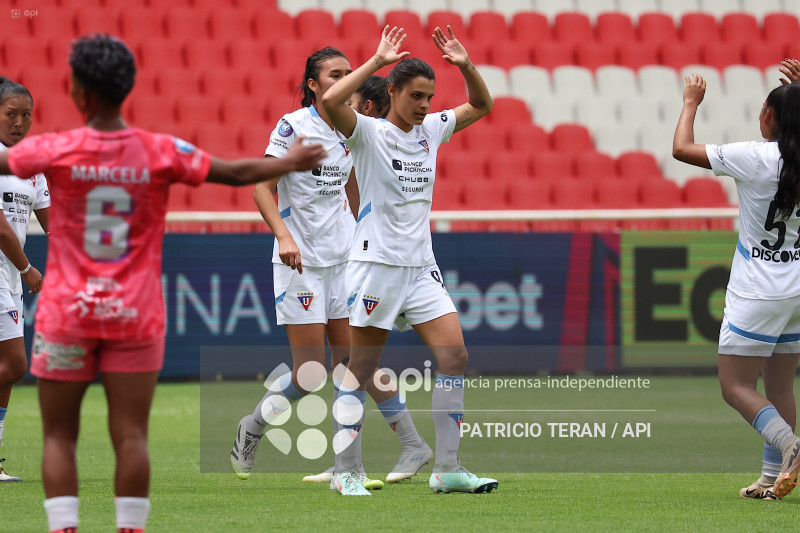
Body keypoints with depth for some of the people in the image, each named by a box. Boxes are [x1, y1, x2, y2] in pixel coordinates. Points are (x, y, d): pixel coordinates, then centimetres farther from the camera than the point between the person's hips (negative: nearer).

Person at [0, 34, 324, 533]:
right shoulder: (162, 153, -5)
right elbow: (237, 172, 3)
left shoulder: (54, 151, -9)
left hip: (67, 314, -1)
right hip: (136, 314, 1)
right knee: (131, 437, 2)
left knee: (59, 437, 6)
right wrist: (289, 163, 21)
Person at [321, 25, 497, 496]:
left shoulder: (432, 130, 10)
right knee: (362, 371, -1)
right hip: (376, 263, -6)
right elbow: (331, 100, -27)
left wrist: (466, 65, 3)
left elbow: (481, 105, 21)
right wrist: (377, 61, -24)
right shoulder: (369, 133, -8)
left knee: (456, 356, -5)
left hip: (421, 265, 6)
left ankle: (448, 469, -1)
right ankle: (348, 471, 8)